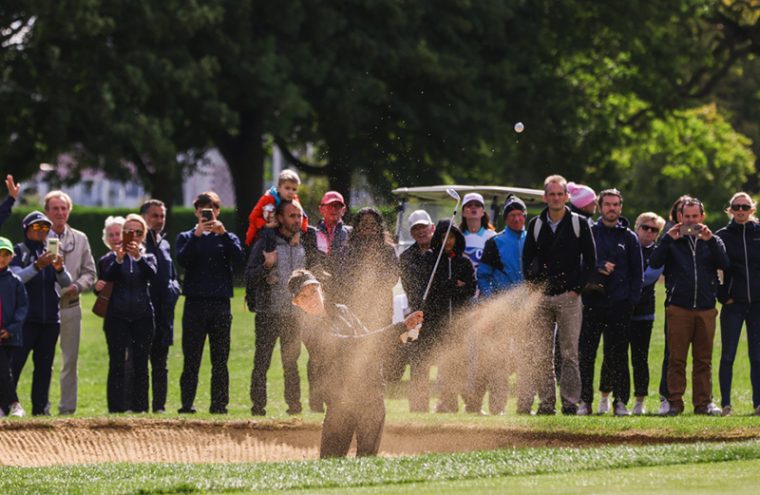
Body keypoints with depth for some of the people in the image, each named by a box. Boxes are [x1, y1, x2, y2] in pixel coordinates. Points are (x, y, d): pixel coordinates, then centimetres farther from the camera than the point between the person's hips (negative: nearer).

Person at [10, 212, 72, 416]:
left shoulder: (50, 253, 14)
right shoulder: (18, 252, 0)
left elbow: (66, 283, 5)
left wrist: (59, 269, -17)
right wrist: (37, 266, -31)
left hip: (50, 319, 5)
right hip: (25, 319, -5)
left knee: (45, 365, 6)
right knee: (14, 363, -10)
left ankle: (40, 408, 10)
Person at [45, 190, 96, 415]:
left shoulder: (80, 239, 10)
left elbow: (89, 272, 11)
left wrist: (77, 287, -8)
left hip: (71, 306, 3)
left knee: (70, 360, 4)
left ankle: (67, 408, 9)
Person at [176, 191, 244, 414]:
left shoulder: (227, 238, 12)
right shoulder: (186, 237, 11)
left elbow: (238, 257, -8)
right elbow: (182, 260, -9)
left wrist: (223, 233, -18)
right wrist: (197, 235, -18)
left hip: (221, 304, 1)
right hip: (195, 305, -1)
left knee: (220, 360, 3)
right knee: (191, 359, -3)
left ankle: (219, 405, 6)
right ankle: (187, 405, -3)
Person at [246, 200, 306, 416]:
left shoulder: (302, 246, 13)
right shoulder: (265, 244, -2)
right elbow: (249, 278, -6)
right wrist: (267, 266, -22)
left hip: (293, 315, 4)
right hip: (268, 313, -4)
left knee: (291, 363, 8)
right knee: (262, 362, -5)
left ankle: (294, 405, 12)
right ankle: (258, 406, -4)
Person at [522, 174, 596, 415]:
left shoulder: (579, 224, 2)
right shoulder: (536, 225, 10)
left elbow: (590, 260, 3)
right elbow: (527, 259, 15)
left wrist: (577, 288, -5)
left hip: (569, 297, -3)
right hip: (541, 298, 3)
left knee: (569, 354, -4)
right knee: (541, 355, 1)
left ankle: (570, 403, -3)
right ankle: (546, 403, 4)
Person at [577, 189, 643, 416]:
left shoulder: (629, 237, 12)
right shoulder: (589, 233, 10)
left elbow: (637, 272, 12)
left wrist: (632, 299, 1)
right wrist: (598, 268, -11)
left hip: (619, 304, 0)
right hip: (592, 301, 0)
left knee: (618, 355, -2)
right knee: (585, 354, -2)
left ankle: (621, 402, 2)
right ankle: (585, 401, 2)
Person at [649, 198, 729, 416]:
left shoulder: (712, 241, 14)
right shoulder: (673, 242, 10)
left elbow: (725, 264, -4)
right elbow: (654, 263, -5)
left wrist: (710, 240, -13)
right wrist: (668, 239, -13)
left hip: (705, 309, 1)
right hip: (678, 308, -1)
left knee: (704, 359, 3)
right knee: (677, 359, -3)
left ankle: (704, 402, 6)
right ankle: (675, 403, 0)